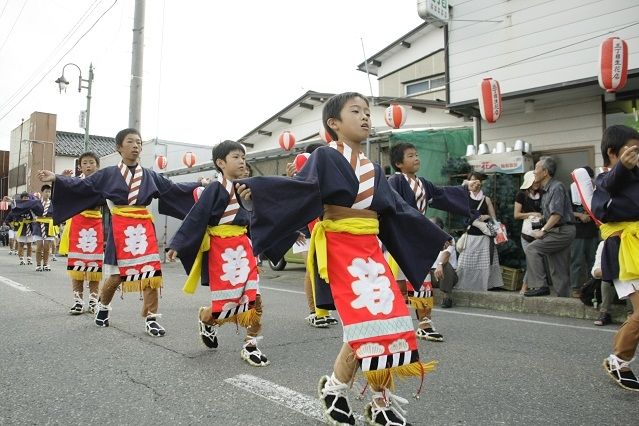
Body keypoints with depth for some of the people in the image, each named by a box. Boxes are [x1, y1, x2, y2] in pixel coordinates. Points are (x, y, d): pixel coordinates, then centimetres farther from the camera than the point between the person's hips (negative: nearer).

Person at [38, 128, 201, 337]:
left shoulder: (150, 175, 10)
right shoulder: (108, 174, 5)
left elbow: (174, 189, 11)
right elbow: (83, 185, 0)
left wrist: (199, 185, 6)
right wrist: (56, 178, -11)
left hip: (144, 227, 2)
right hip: (120, 227, -2)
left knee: (152, 271, -6)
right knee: (118, 273, 4)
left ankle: (151, 318, 4)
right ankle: (103, 305, 36)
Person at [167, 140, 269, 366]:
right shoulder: (215, 189, -8)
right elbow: (195, 218, -11)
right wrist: (177, 245, -15)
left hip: (244, 247, 6)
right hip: (222, 250, -6)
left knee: (253, 298, 0)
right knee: (229, 301, 0)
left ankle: (250, 345, 13)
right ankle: (205, 317, 34)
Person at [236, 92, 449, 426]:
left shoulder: (374, 169, 17)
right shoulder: (325, 157, -1)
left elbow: (399, 211, 21)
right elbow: (298, 188, -17)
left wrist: (435, 239, 25)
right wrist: (254, 191, -34)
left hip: (371, 250, 7)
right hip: (340, 250, -6)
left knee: (389, 321, 1)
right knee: (368, 324, -10)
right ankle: (335, 387, 15)